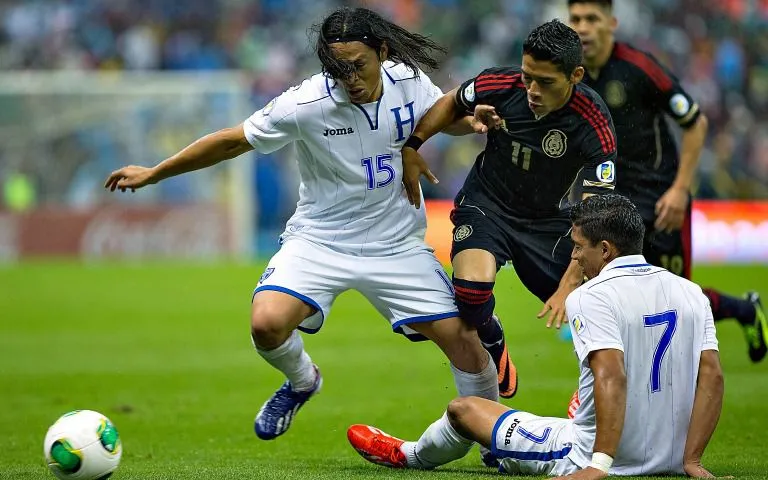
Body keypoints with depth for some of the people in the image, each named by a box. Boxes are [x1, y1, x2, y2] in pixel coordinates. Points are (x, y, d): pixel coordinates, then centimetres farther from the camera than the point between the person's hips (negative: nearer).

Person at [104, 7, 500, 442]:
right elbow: (232, 141, -9)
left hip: (397, 243, 2)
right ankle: (302, 381, 10)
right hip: (320, 239, -2)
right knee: (267, 323, -26)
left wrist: (475, 122, -12)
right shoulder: (305, 103, -20)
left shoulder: (410, 82, -9)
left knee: (464, 340, -5)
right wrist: (152, 174, -4)